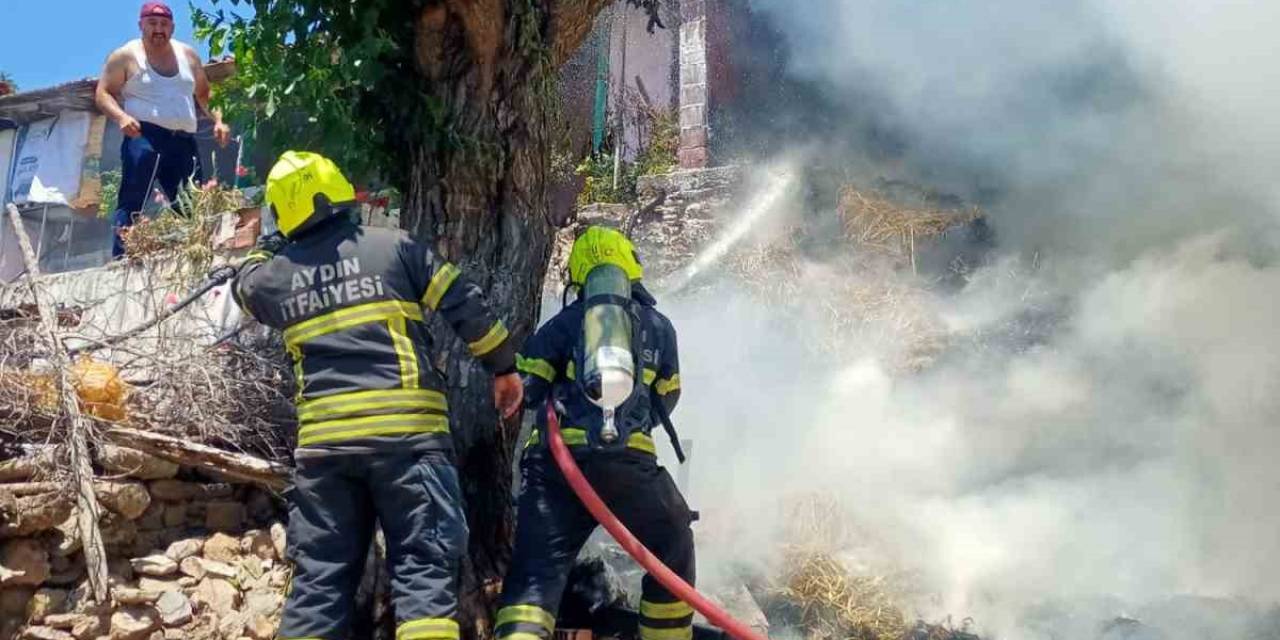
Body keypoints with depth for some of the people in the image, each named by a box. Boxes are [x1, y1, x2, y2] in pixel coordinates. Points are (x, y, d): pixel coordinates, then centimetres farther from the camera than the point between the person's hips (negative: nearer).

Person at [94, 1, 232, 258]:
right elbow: (103, 93, 1)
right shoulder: (125, 56, 3)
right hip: (144, 137, -5)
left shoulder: (188, 55, 17)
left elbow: (204, 94, 25)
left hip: (184, 141, 5)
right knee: (132, 202, -13)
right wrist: (121, 116, -18)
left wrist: (218, 120, 8)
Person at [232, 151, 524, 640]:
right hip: (407, 430, -3)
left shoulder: (275, 276, 10)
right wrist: (503, 366, 12)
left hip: (322, 441, 3)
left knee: (318, 577, 10)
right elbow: (466, 307, 2)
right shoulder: (394, 246, 3)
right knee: (424, 566, -3)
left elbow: (245, 287, 35)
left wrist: (271, 242, 43)